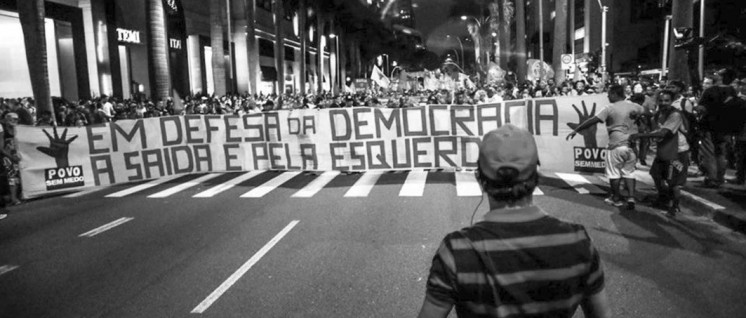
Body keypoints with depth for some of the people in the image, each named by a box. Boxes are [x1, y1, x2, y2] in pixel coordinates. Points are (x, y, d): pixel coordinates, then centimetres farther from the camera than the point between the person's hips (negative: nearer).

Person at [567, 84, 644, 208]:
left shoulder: (610, 108, -10)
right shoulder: (633, 106, 6)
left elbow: (592, 120, -15)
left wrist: (575, 130, -13)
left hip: (617, 145, -5)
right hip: (632, 144, 5)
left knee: (614, 173, 9)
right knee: (629, 172, 15)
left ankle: (616, 198, 17)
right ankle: (631, 197, 5)